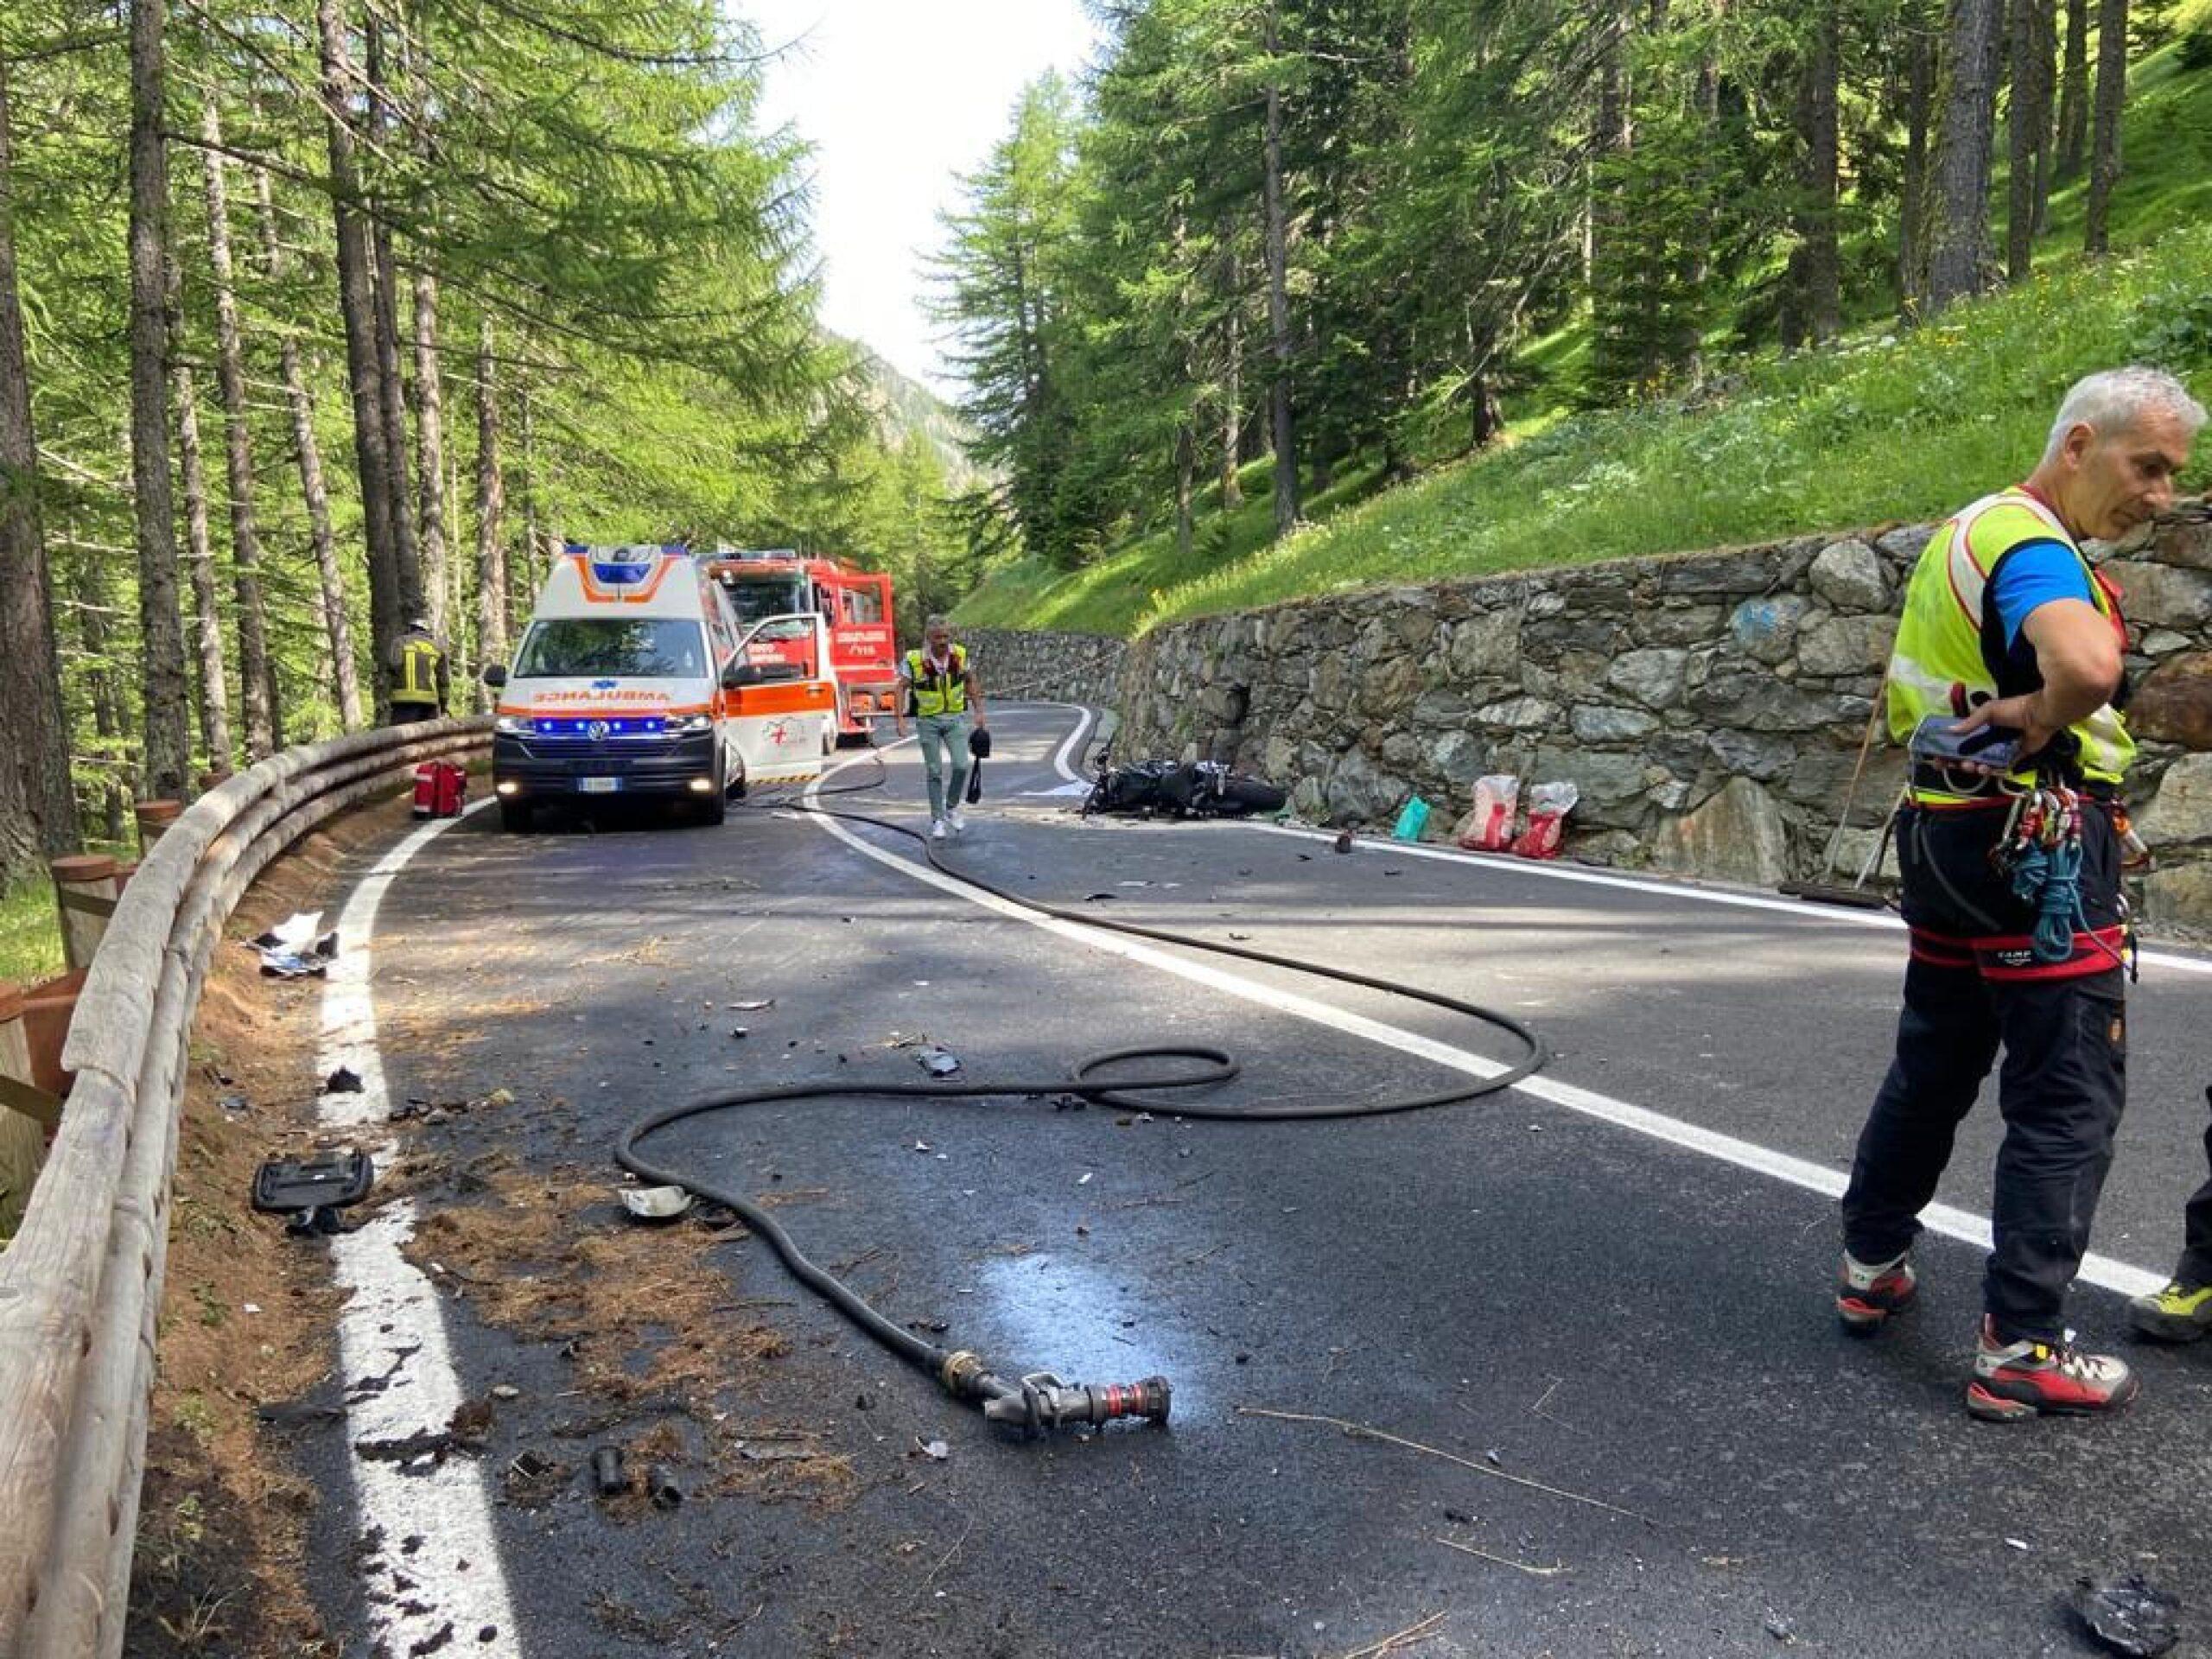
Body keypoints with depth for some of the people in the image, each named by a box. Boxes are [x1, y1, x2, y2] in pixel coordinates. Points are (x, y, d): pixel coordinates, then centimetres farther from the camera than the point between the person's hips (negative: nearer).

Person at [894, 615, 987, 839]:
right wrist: (900, 718, -18)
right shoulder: (914, 660, -15)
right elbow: (902, 688, -9)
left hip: (955, 718, 2)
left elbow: (971, 682, 8)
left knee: (961, 765, -10)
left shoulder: (960, 655, -5)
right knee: (935, 772, 3)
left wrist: (979, 712, 8)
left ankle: (952, 807, 14)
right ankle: (937, 819, 14)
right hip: (928, 720, -2)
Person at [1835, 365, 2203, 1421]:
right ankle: (2020, 1351, 4)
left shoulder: (1972, 531, 15)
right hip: (2039, 845, -10)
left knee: (1932, 1067, 19)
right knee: (2067, 1100, -1)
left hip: (1947, 831, 10)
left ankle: (1870, 1266, 30)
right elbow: (2088, 669, -39)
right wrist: (2040, 718, -18)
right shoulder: (2031, 547, -17)